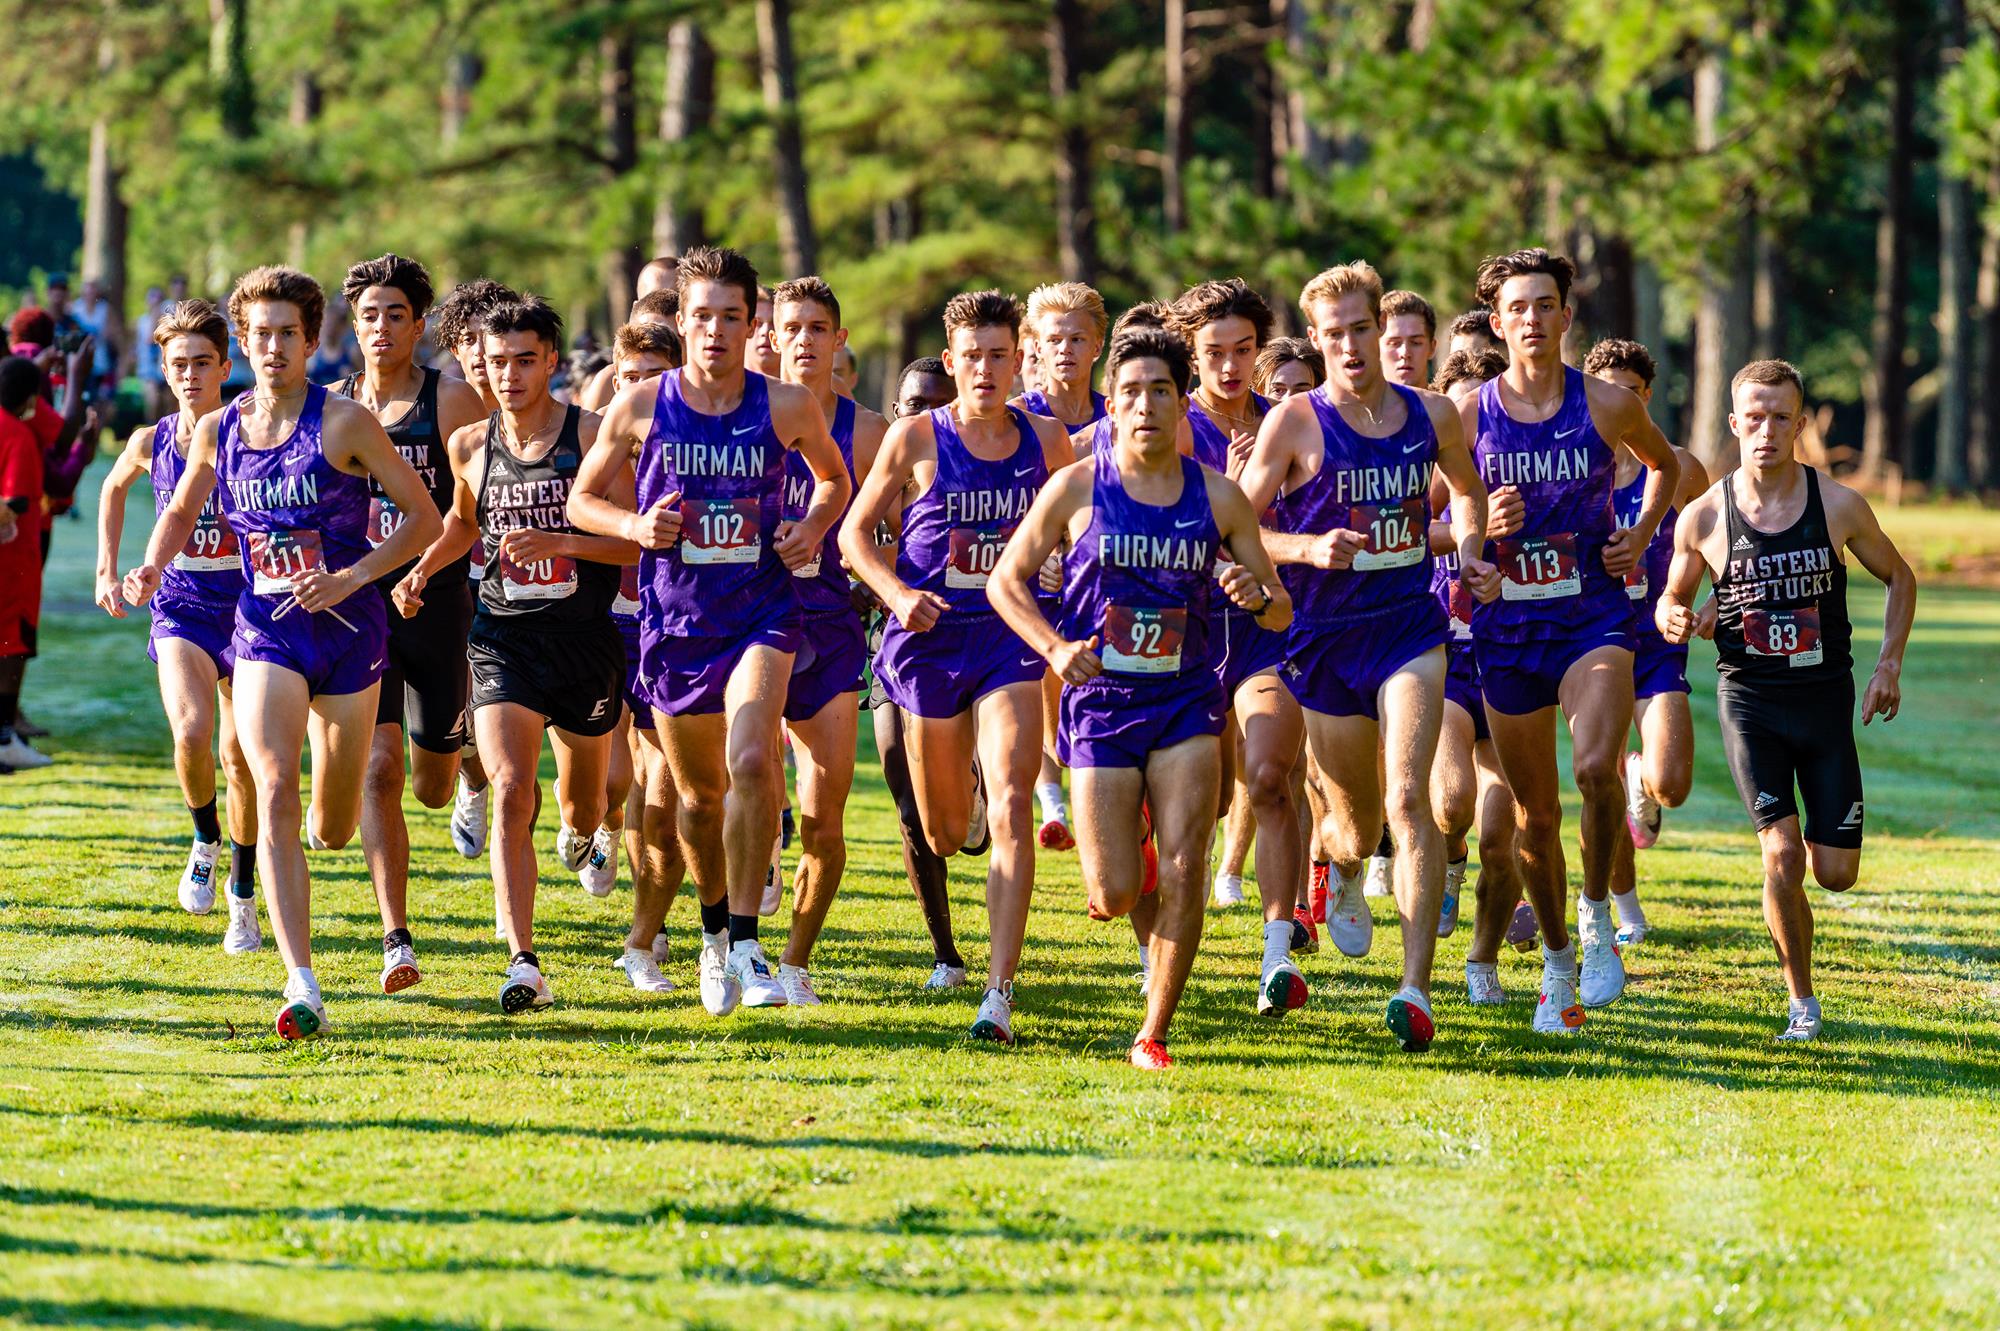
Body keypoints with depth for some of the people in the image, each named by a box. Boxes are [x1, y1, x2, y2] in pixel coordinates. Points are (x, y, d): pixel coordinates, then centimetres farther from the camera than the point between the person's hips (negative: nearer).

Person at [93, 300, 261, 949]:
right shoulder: (151, 443, 0)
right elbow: (113, 488, 22)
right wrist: (107, 570, 18)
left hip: (248, 604, -1)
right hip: (180, 609, 1)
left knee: (241, 758, 3)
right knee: (192, 734, -23)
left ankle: (243, 900, 19)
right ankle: (204, 842, 5)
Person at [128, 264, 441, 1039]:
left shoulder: (345, 423, -10)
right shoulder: (217, 432, 2)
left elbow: (424, 518, -7)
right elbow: (181, 513, 20)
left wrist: (350, 577, -17)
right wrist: (150, 569, 0)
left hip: (347, 631, -2)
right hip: (265, 636, 2)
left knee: (332, 831, 11)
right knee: (275, 795, -20)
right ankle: (302, 987, -26)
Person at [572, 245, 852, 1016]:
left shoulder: (787, 408, -2)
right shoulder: (641, 407, -2)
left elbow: (836, 479, 16)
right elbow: (582, 500, 9)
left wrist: (811, 529, -4)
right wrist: (633, 525, -11)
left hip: (762, 612, -2)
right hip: (676, 619, 2)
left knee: (752, 760, -24)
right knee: (700, 793, 12)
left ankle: (746, 943, -17)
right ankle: (714, 929, 37)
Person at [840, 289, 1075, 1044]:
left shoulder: (1046, 440, 4)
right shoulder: (916, 438, -2)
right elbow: (855, 529, 4)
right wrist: (897, 593, -13)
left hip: (1010, 639, 0)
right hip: (931, 637, 0)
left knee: (1010, 805, -19)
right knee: (944, 831, 9)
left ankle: (999, 992, -23)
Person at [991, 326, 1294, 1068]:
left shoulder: (1218, 497, 1)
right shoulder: (1076, 489, -3)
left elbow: (1280, 612, 7)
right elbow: (1006, 580, 5)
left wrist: (1259, 595, -18)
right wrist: (1055, 648, -12)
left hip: (1186, 701, 1)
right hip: (1101, 701, -1)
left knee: (1183, 875, -12)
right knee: (1114, 898, -4)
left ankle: (1154, 1036, 1)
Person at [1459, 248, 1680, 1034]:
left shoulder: (1608, 406, -2)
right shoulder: (1468, 416, -1)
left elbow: (1665, 465, 19)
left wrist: (1641, 534, 2)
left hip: (1595, 616, -2)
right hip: (1507, 624, 2)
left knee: (1597, 768, -27)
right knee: (1534, 814, 7)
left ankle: (1597, 916, -5)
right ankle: (1557, 959, 26)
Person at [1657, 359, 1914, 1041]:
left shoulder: (1839, 506, -6)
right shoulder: (1704, 517, -6)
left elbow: (1899, 578, 10)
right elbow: (1672, 597, 10)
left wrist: (1889, 664, 0)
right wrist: (1672, 620, -14)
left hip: (1827, 700, 1)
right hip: (1749, 700, -1)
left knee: (1835, 873, 1)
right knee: (1782, 854, -15)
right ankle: (1802, 1003, 2)